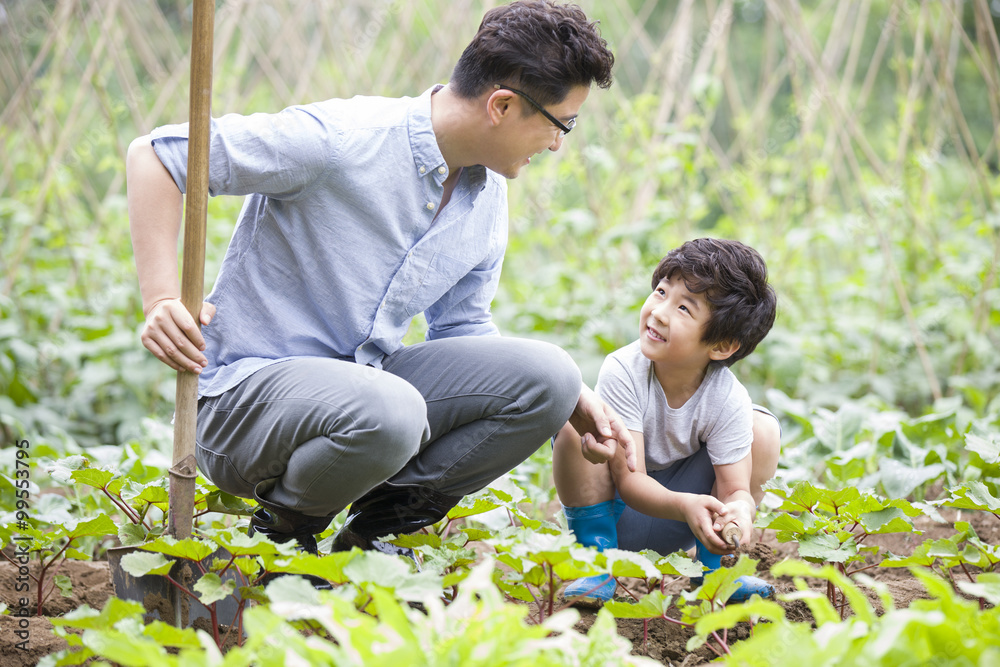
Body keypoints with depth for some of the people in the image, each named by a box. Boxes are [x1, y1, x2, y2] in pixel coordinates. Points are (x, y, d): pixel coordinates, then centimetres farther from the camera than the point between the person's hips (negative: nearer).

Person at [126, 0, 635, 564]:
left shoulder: (489, 200, 6)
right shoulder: (338, 139, -19)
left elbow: (462, 327, 19)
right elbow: (156, 154, -14)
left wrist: (573, 398, 5)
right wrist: (161, 299, -25)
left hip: (370, 377, 7)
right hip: (249, 386, -7)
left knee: (547, 375, -12)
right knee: (388, 413, -39)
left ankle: (368, 535, 0)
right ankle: (277, 534, -6)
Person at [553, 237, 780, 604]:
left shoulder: (728, 399, -22)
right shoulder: (623, 371, -27)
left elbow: (736, 488, -21)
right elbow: (630, 480, -28)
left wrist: (739, 511, -48)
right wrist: (684, 505, -48)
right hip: (615, 508, -1)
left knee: (763, 429, -16)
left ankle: (711, 564, -5)